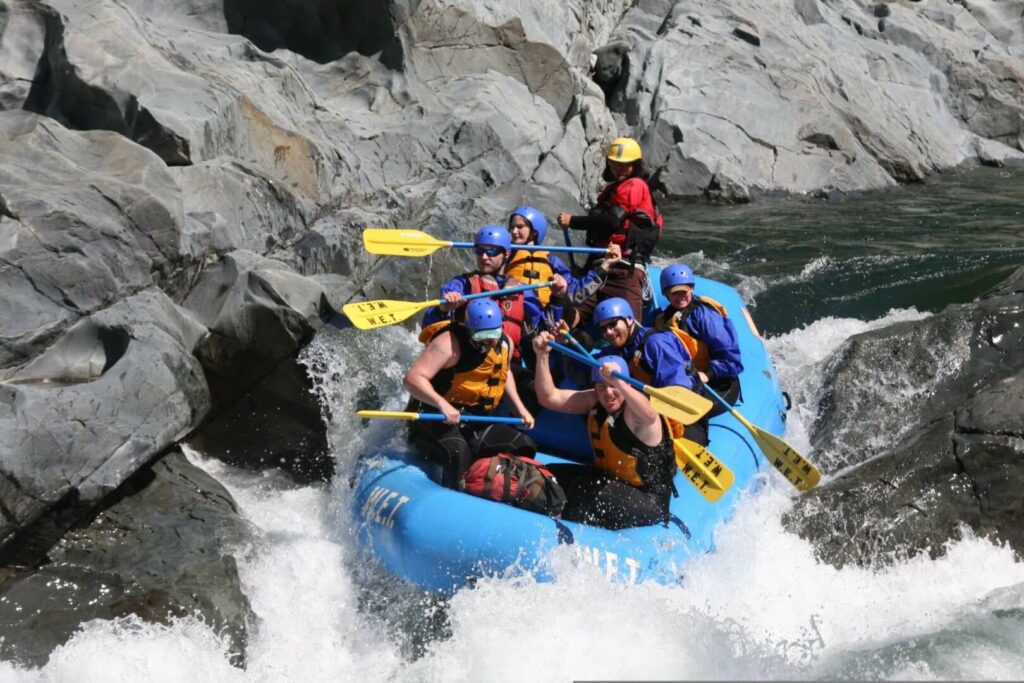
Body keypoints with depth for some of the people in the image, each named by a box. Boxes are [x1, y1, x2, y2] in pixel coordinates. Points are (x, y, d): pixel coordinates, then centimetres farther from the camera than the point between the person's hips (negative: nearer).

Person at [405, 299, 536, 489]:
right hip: (436, 419, -7)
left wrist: (520, 408, 17)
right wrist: (442, 404, -40)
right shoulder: (450, 343, -19)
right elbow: (412, 378, -26)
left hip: (476, 424, 7)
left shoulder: (505, 343, 5)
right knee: (459, 453, -36)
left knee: (525, 447, -2)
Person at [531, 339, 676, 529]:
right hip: (609, 480, 8)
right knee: (550, 475, -1)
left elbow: (649, 416, -49)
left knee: (584, 488, -29)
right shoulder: (595, 401, -1)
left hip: (647, 501, -8)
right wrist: (542, 356, -17)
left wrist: (617, 383, -64)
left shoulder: (634, 410, -23)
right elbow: (549, 397, -4)